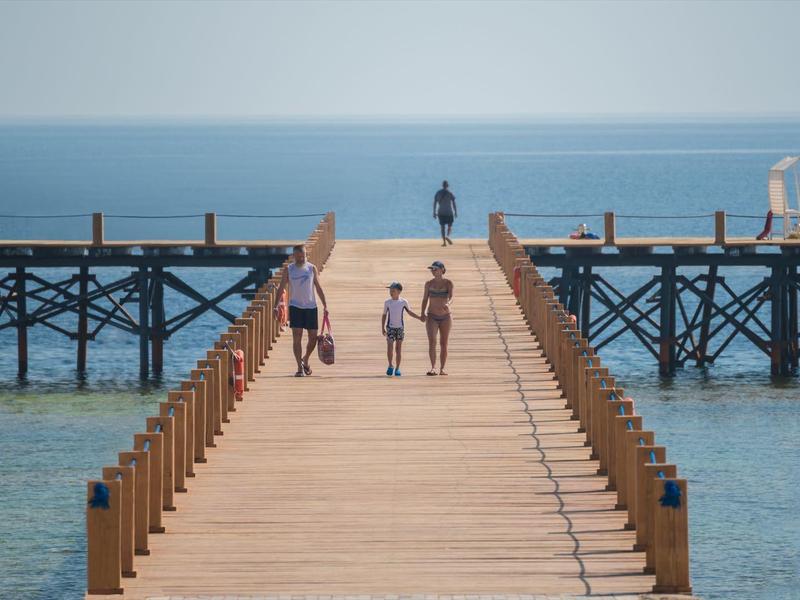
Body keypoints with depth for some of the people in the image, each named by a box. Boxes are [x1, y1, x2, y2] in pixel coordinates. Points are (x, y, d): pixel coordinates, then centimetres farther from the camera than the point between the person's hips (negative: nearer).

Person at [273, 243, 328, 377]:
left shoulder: (312, 268, 4)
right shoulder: (288, 270, 1)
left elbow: (318, 288, 8)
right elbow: (281, 288, 1)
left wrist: (325, 305, 4)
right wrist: (276, 305, -8)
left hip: (311, 306, 2)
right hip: (295, 306, -2)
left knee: (313, 337, 3)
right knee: (297, 337, -9)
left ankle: (305, 360, 29)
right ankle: (300, 367, -5)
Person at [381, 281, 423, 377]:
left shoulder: (403, 302, -2)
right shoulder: (387, 303, 0)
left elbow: (409, 312, 14)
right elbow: (384, 315, 8)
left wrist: (419, 317, 7)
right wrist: (383, 328, 6)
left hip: (400, 328, 0)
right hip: (390, 327, 0)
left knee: (398, 348, 2)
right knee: (389, 346, -14)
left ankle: (397, 368, 8)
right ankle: (391, 365, -1)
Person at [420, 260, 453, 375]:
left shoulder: (448, 283, -3)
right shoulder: (429, 284, 3)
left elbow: (451, 296, -18)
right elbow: (425, 299, 10)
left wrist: (448, 303, -40)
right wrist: (423, 313, -3)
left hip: (445, 317, 0)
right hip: (432, 317, 0)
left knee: (443, 344, 6)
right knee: (432, 341, -17)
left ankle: (442, 369, 14)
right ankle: (433, 367, -23)